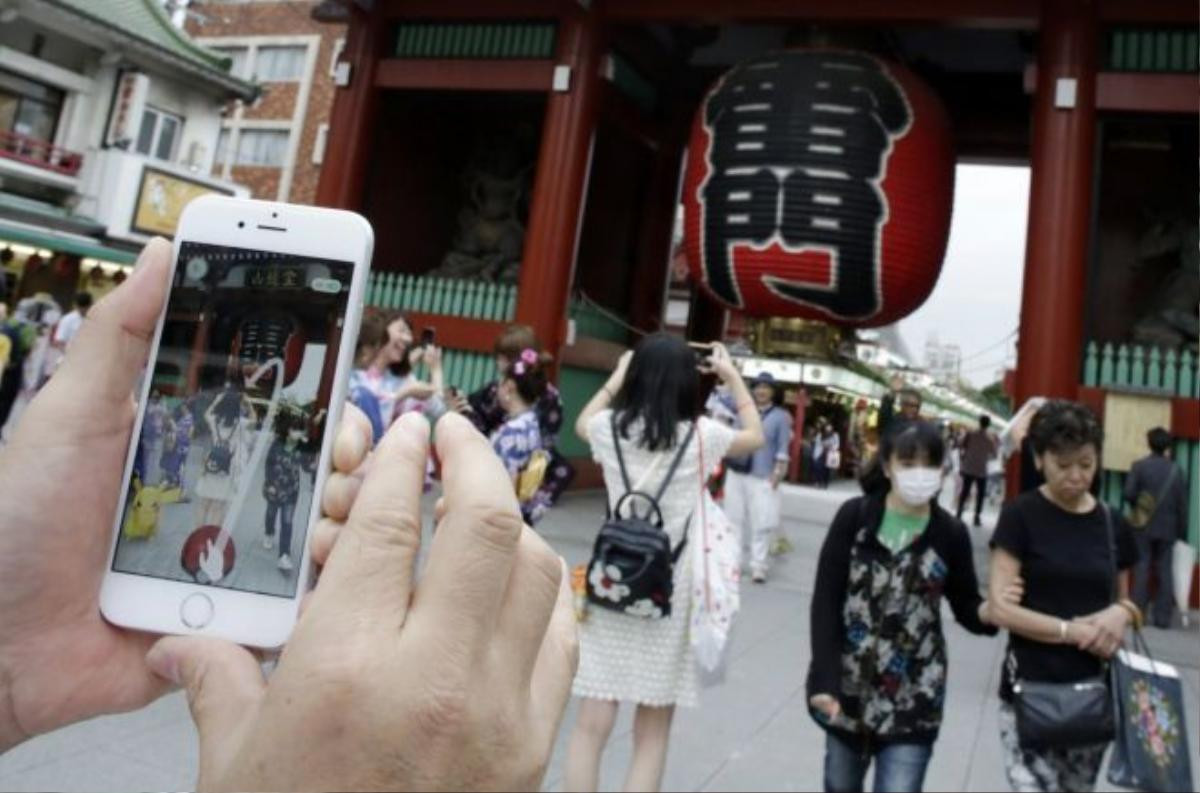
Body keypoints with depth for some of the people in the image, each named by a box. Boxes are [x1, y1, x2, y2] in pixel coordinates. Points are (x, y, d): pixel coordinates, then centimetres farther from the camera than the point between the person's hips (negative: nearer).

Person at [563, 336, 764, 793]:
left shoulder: (611, 427, 0)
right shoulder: (700, 435, -5)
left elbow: (582, 423, 25)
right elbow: (755, 436, 16)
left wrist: (617, 376, 28)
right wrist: (733, 378, 20)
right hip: (669, 594, -2)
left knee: (592, 726, 8)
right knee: (652, 735, 11)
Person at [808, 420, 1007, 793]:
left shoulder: (951, 533, -3)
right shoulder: (854, 516, -7)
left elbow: (966, 608, 5)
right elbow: (826, 600, -9)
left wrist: (991, 610, -20)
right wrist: (824, 679, -16)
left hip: (913, 696, 0)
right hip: (848, 685, 1)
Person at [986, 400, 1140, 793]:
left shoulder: (1113, 526, 6)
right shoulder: (1020, 516, -9)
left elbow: (1123, 601, 18)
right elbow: (1000, 609, -13)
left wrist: (1122, 613, -5)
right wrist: (1073, 631, -17)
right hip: (1031, 693, -5)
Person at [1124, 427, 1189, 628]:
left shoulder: (1139, 465, -7)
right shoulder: (1176, 470, 1)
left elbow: (1129, 493, -13)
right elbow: (1182, 504, 3)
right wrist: (1182, 532, 9)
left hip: (1144, 526, -2)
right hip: (1167, 527, 2)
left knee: (1142, 568, 3)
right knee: (1165, 571, 6)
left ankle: (1138, 613, 1)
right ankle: (1163, 616, 7)